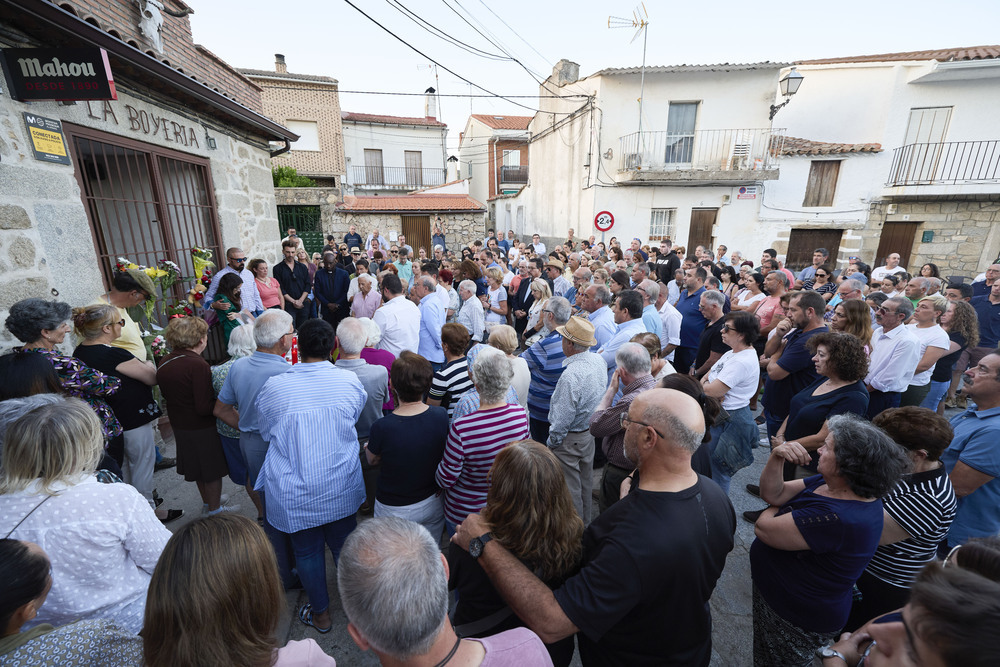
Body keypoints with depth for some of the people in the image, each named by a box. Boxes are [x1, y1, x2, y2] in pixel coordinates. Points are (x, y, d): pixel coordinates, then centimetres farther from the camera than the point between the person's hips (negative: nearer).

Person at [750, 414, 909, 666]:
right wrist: (776, 458, -23)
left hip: (798, 621, -7)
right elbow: (772, 493, -6)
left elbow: (763, 529, -31)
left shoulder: (839, 518, -37)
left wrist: (772, 511, -9)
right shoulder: (828, 483, -7)